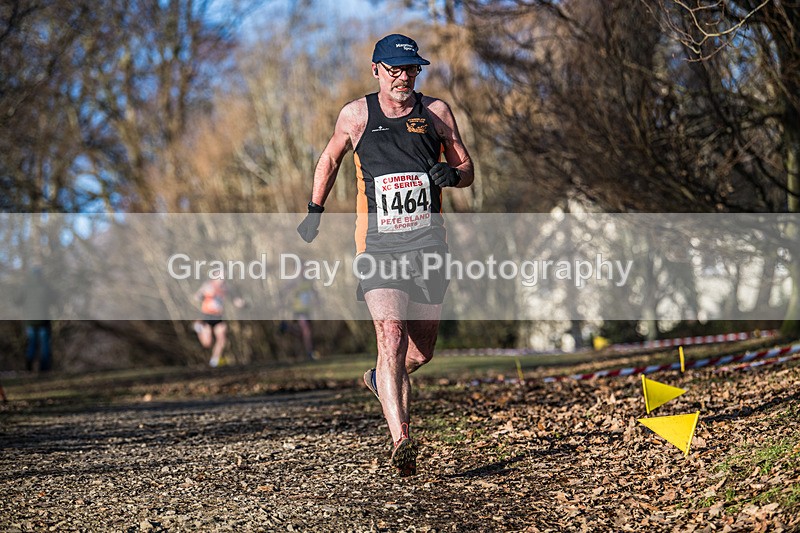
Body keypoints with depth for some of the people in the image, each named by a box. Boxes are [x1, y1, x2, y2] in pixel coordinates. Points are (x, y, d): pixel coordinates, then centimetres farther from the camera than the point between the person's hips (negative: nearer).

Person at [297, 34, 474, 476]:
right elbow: (330, 159, 22)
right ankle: (401, 440, -27)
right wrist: (315, 209, 19)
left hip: (428, 244, 2)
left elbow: (467, 170, 12)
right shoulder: (356, 116, 4)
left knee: (422, 350, 11)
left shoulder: (436, 112, 6)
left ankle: (381, 378, 45)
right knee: (391, 336, -21)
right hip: (378, 246, -2)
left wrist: (452, 173, -10)